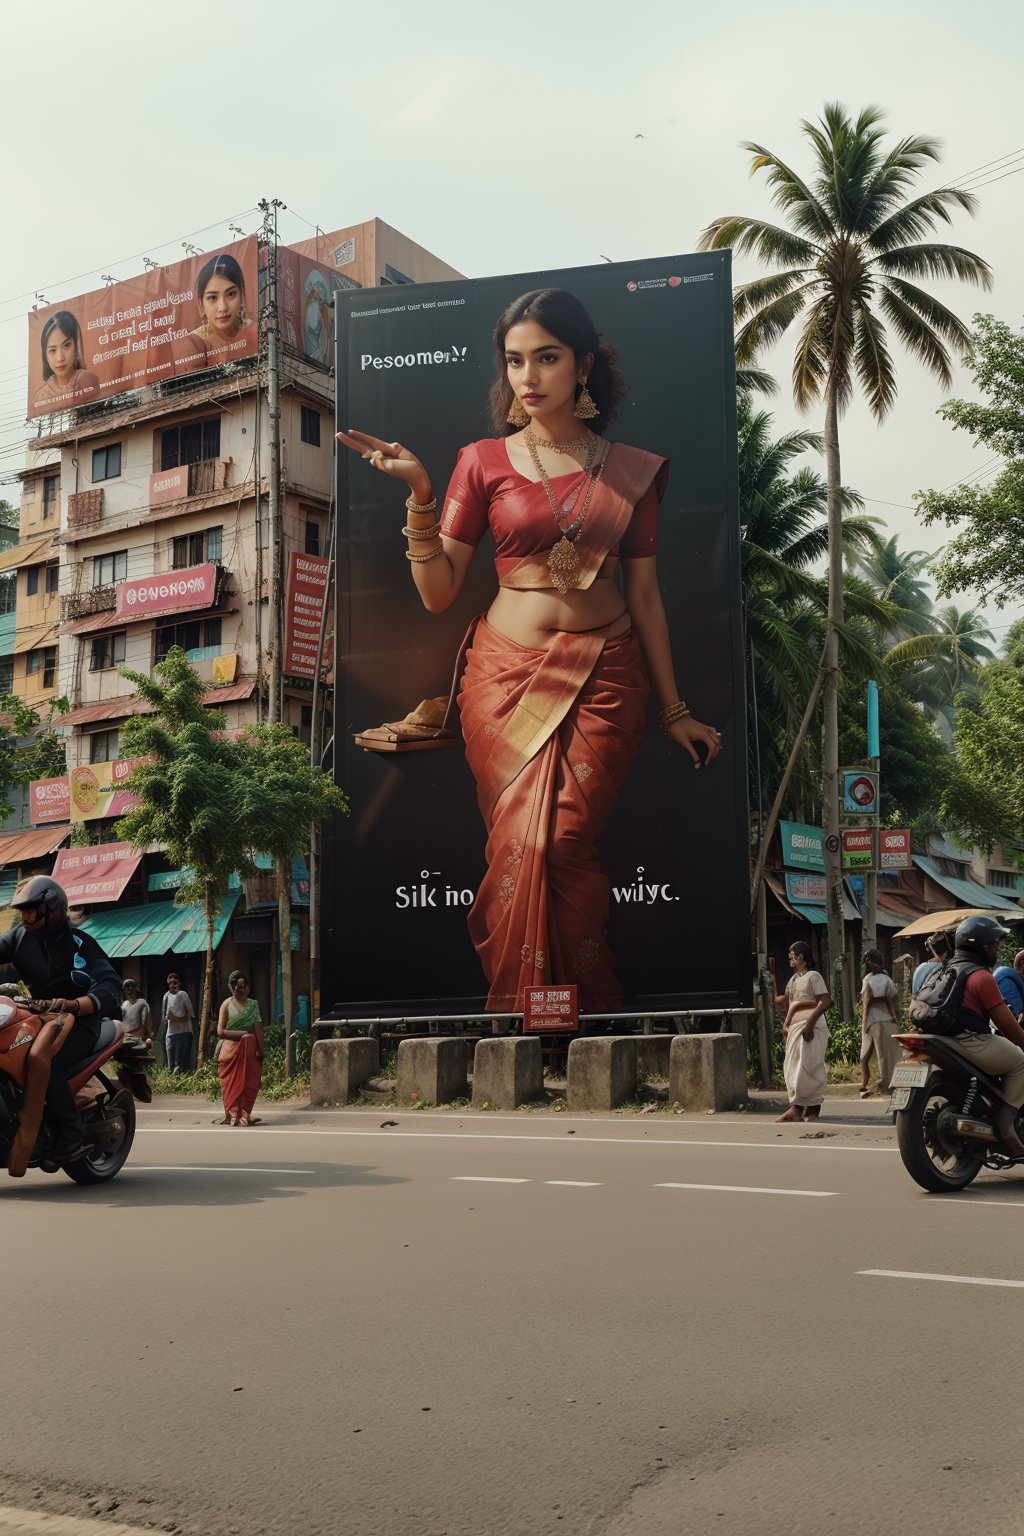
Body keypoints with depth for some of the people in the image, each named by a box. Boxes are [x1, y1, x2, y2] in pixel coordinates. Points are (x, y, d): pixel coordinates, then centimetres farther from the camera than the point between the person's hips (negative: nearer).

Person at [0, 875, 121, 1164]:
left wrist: (73, 1005, -43)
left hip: (79, 1021, -7)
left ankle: (71, 1137, -24)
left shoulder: (80, 944, -13)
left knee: (44, 1063, -31)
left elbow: (110, 989, -24)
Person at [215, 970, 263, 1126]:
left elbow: (258, 1028, 3)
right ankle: (233, 1114, 1)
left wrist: (260, 1049, -8)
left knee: (249, 1082, -2)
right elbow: (220, 1031, -4)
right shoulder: (227, 1004, 2)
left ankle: (244, 1113, 5)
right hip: (231, 1049, -3)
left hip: (249, 1050, 3)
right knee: (232, 1083, -3)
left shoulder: (253, 1004, 10)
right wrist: (242, 1033, -10)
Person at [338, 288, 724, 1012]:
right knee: (525, 843, -11)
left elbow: (645, 593, 12)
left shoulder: (630, 469, 8)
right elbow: (438, 593, 2)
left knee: (562, 842, -14)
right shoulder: (484, 462, 5)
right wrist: (420, 492, -10)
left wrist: (673, 708, 12)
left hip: (606, 677, 0)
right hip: (508, 672, 0)